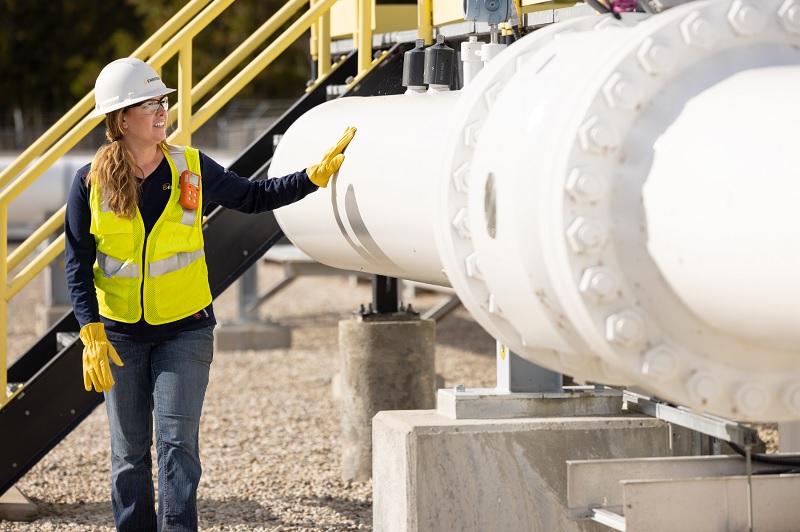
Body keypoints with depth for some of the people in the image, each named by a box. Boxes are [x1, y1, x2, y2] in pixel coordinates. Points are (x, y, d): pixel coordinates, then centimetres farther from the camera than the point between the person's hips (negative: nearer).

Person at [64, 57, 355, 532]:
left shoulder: (192, 168, -3)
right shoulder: (91, 182, -6)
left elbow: (254, 197, 8)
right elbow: (78, 265, -3)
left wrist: (316, 175, -3)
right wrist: (92, 336, -11)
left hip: (185, 329, 0)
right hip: (120, 333, 0)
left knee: (177, 442, -11)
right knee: (130, 453, 6)